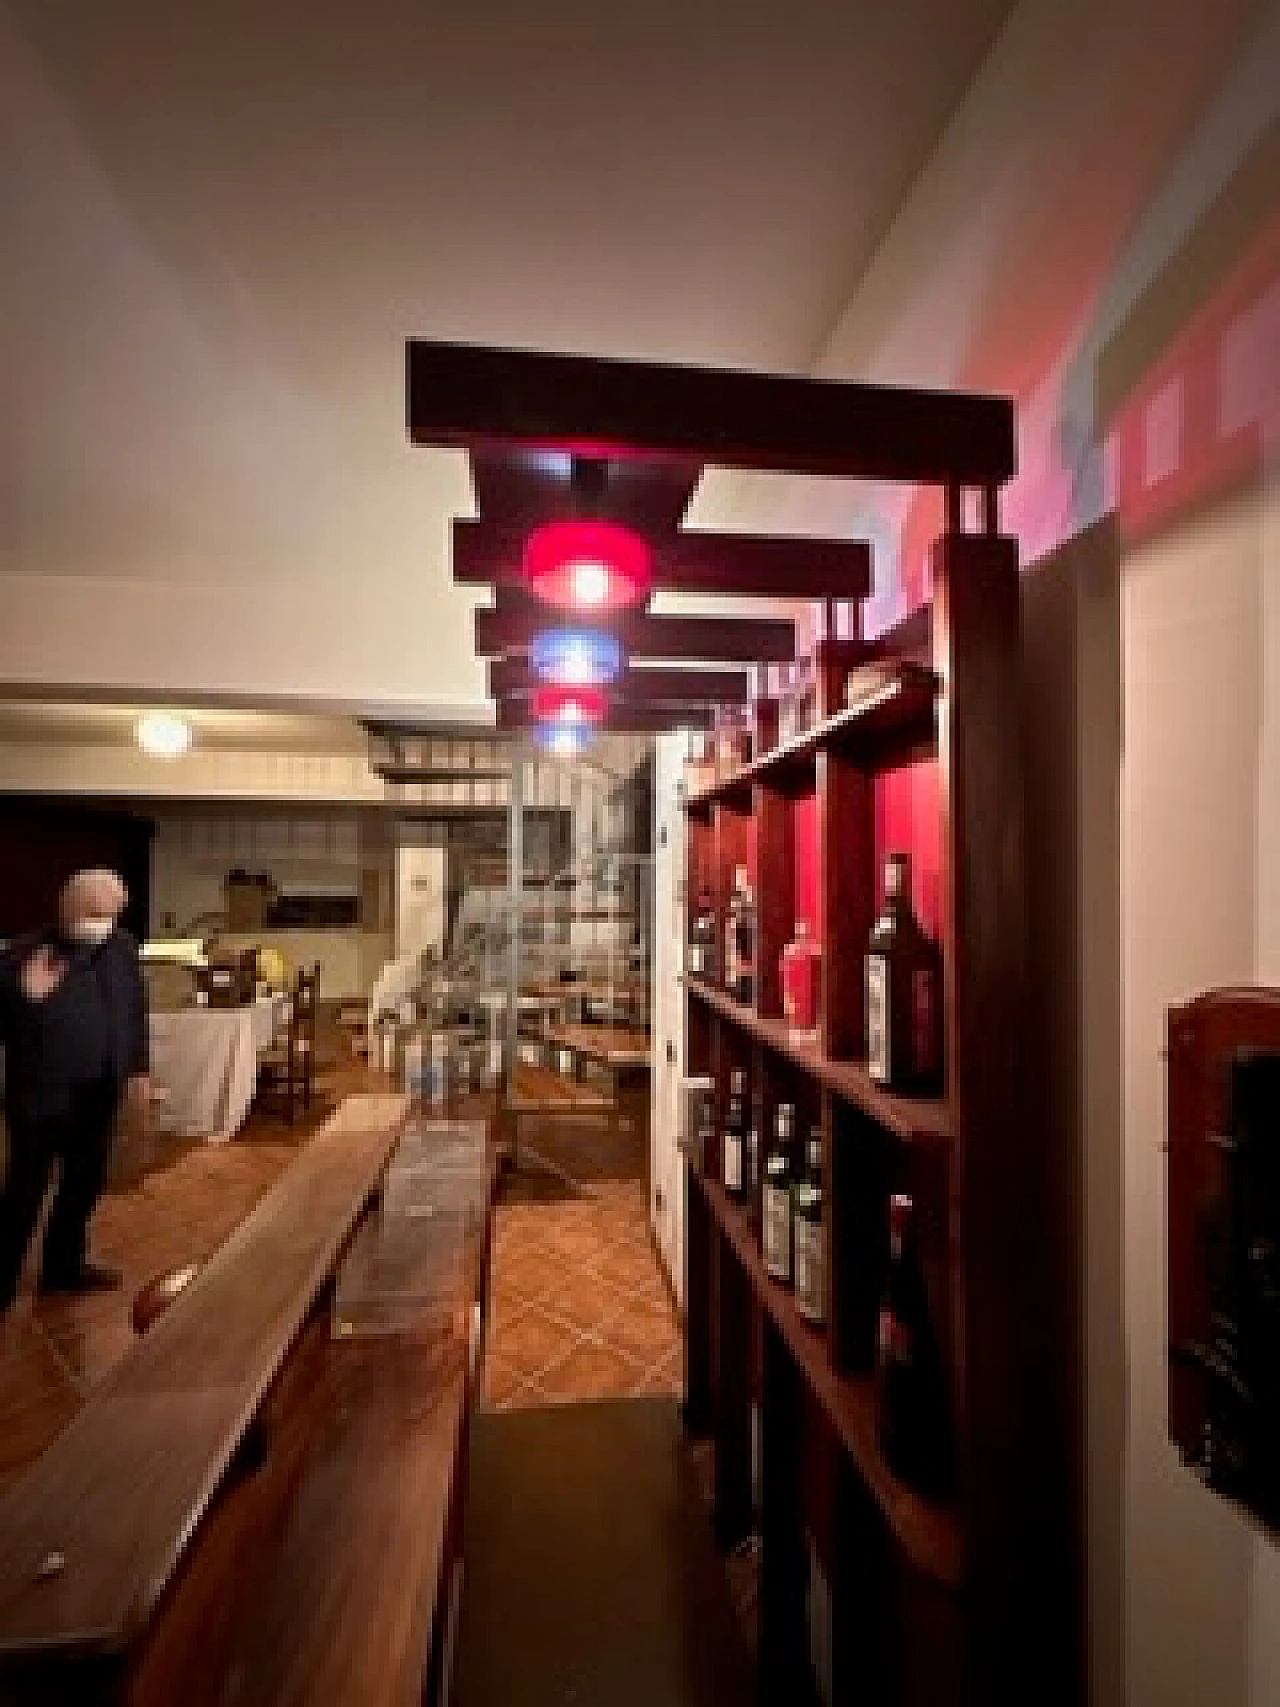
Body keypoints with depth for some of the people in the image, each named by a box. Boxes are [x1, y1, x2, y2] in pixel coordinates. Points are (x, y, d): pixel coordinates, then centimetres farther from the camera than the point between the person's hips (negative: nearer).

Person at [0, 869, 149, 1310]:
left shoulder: (123, 948, -1)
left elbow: (135, 1011, 9)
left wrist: (137, 1069, 10)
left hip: (98, 1094, 5)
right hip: (40, 1094, -5)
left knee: (86, 1181, 18)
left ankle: (63, 1264, 38)